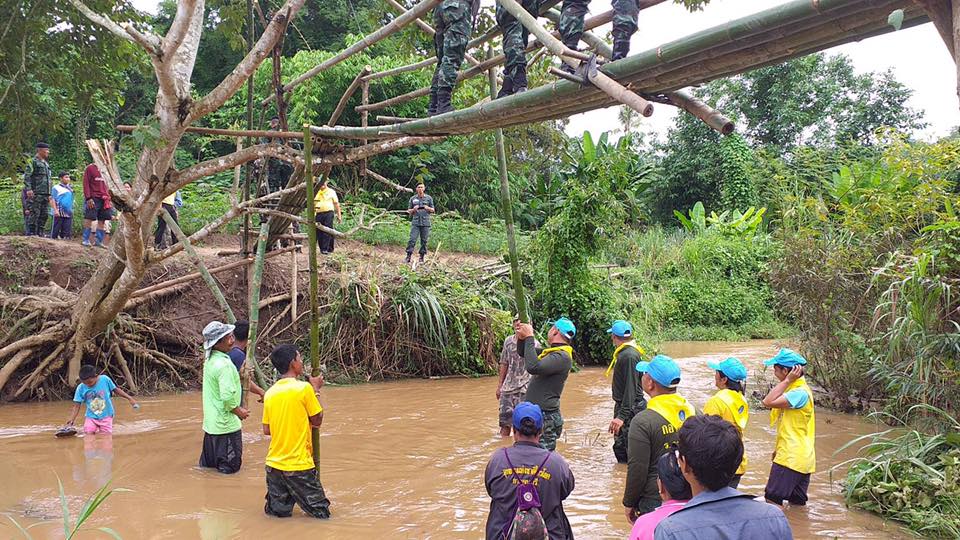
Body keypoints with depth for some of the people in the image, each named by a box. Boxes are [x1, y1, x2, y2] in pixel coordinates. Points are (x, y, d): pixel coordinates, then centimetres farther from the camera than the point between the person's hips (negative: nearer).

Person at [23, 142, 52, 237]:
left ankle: (40, 233, 12)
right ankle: (31, 233, -9)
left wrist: (49, 194, 22)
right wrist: (28, 189, -23)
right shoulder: (33, 162, -3)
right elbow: (27, 176, -11)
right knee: (34, 214, -10)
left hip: (45, 194, 8)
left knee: (44, 215, 7)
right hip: (35, 193, -8)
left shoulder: (46, 164, 22)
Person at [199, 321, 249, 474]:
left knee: (207, 467, 18)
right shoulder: (224, 365, -22)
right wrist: (239, 411, -11)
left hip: (211, 424, 9)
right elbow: (228, 396, -28)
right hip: (227, 425, -9)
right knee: (229, 468, 1)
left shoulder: (210, 361, 8)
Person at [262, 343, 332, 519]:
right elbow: (317, 421, -1)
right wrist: (316, 390, 8)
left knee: (277, 514, 12)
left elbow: (267, 430, 9)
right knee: (321, 514, 5)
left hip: (274, 464, 5)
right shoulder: (304, 388, -12)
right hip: (299, 465, -5)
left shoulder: (270, 393, 4)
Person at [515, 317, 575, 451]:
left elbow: (533, 367, -30)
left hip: (545, 418, -10)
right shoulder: (550, 352, 14)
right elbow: (523, 352, 27)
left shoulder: (562, 357, -17)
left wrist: (529, 337, -22)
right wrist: (521, 338, 6)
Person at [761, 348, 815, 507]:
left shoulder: (800, 393, -18)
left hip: (792, 457, -10)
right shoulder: (794, 389, 13)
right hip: (801, 458, 10)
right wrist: (778, 448, 22)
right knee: (797, 503, 13)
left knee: (772, 499, -8)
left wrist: (787, 381, -21)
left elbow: (768, 402, -27)